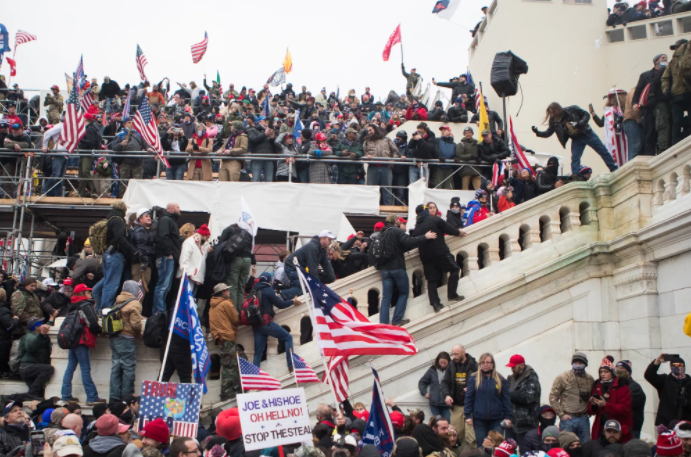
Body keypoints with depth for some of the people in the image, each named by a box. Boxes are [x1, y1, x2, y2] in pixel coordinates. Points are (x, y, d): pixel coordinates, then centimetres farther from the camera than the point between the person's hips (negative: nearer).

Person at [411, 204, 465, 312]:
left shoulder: (416, 228, 14)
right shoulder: (434, 219, -1)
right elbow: (448, 229, 2)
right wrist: (458, 233, 20)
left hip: (425, 256, 5)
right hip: (440, 252, -5)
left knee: (431, 280, 7)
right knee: (454, 269, 9)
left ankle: (435, 303, -2)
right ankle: (452, 295, 2)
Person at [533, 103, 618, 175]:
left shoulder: (572, 110, -18)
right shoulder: (554, 121, -8)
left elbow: (586, 115, -12)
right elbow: (548, 133, -7)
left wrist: (580, 123, -30)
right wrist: (538, 132, -24)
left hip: (587, 134, -2)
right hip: (576, 140, 3)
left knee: (603, 152, 3)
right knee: (575, 159, -8)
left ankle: (615, 172, 15)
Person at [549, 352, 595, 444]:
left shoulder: (590, 379, 9)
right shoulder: (562, 378, -5)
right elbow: (553, 397, -5)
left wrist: (590, 410, 6)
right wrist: (561, 414, -9)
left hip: (584, 419, 4)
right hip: (568, 418, -4)